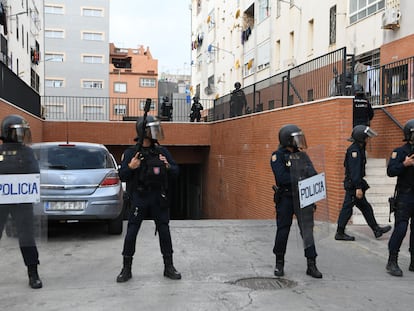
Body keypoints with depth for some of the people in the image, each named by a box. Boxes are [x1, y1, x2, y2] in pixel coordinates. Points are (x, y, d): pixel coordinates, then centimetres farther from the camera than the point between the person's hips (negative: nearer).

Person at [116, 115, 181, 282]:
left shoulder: (162, 151, 5)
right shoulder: (130, 153, -2)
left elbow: (176, 171, 8)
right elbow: (122, 176, -3)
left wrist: (167, 166, -13)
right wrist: (130, 167, -22)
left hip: (159, 199, 2)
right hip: (139, 199, -2)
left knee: (164, 231, 6)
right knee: (131, 232, 0)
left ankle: (169, 267, 19)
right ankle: (126, 268, 13)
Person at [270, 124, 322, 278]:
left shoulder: (302, 155, 8)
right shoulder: (278, 156, -9)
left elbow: (313, 173, 3)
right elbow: (282, 178, -21)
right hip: (285, 198, -4)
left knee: (307, 230, 3)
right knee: (283, 230, 7)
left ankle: (311, 265, 11)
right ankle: (279, 263, 23)